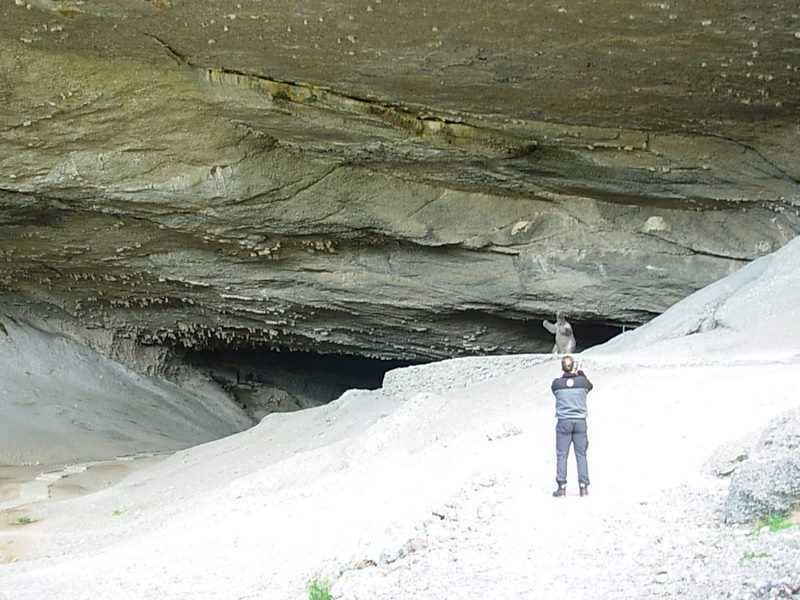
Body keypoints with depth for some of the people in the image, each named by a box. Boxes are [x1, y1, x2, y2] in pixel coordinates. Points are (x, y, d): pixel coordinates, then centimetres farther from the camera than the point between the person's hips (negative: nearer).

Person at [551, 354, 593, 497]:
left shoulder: (556, 383, -7)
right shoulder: (582, 381, -4)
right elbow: (590, 386, 19)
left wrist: (565, 375, 16)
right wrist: (580, 372, 23)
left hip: (563, 422, -1)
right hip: (580, 421, 1)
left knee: (561, 455, 4)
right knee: (581, 454, 8)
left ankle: (562, 487, 2)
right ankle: (583, 486, 7)